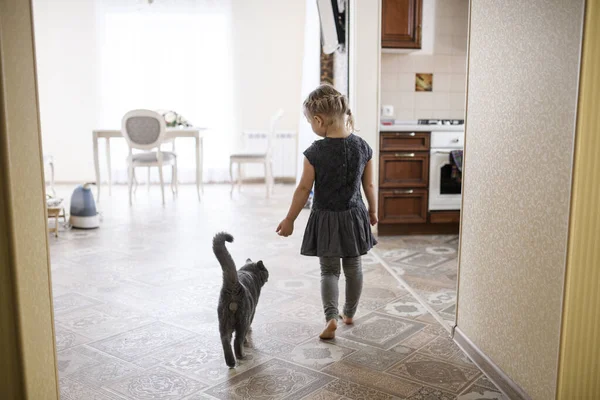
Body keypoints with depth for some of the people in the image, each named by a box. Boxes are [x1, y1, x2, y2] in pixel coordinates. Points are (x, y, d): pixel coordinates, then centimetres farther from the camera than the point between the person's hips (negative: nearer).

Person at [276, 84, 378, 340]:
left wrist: (289, 220, 0)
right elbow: (369, 185, 3)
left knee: (329, 270, 10)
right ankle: (349, 313, 33)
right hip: (354, 217, 3)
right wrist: (373, 211, 19)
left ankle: (331, 316, -6)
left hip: (326, 218, -3)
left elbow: (304, 189, -11)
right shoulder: (362, 147, -6)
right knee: (353, 268, 18)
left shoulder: (315, 152, -17)